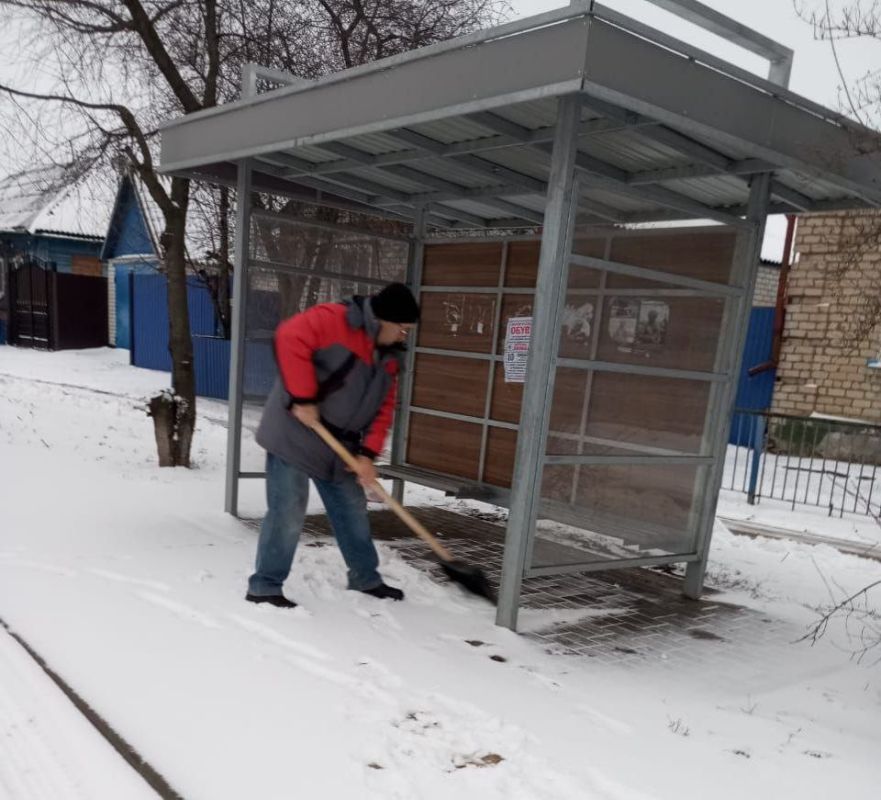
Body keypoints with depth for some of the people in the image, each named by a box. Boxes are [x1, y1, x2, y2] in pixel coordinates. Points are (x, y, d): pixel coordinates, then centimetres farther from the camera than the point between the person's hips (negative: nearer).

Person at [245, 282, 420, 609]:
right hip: (294, 434, -8)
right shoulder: (332, 319, -16)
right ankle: (264, 587, 10)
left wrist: (367, 454, -4)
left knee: (353, 510, 14)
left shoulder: (389, 357, 9)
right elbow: (290, 339, -29)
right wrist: (302, 399, -27)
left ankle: (365, 578, 31)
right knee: (288, 514, -6)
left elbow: (383, 408, 7)